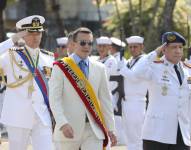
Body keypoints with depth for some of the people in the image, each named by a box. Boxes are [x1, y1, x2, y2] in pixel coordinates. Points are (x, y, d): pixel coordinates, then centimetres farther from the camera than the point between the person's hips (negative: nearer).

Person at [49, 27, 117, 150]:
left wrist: (110, 128, 8)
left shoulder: (99, 69, 11)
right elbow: (54, 100, -8)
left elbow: (105, 100, 12)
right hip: (69, 129, -2)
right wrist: (63, 124, -21)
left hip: (94, 130, 3)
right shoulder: (61, 68, -1)